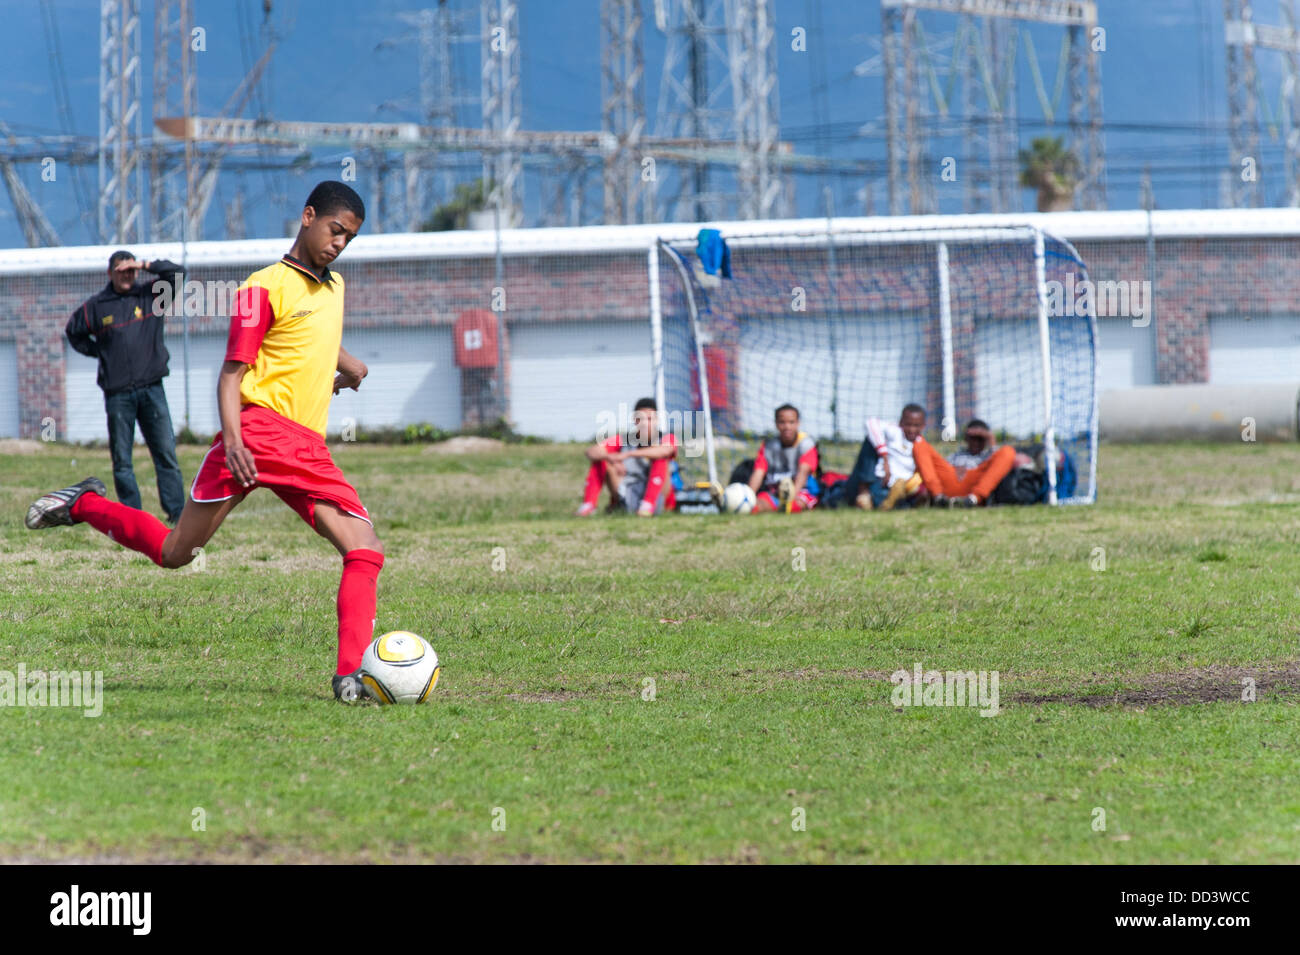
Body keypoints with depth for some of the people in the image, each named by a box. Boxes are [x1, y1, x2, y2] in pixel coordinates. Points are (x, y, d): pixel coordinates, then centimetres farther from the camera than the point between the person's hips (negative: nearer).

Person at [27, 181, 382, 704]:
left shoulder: (334, 287, 22)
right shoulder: (266, 287, -2)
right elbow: (232, 372, -8)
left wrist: (346, 363, 27)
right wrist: (233, 439, -23)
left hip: (309, 452, 7)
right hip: (260, 425, -6)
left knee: (365, 550, -13)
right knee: (174, 553, -7)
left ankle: (352, 674, -18)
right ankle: (83, 504, 16)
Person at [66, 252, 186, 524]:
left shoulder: (150, 295, 8)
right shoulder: (95, 306, 7)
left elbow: (176, 275, 1)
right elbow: (73, 333, 20)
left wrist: (146, 266, -7)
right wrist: (98, 351, 9)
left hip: (151, 389, 0)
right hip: (117, 393, 0)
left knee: (166, 452, -5)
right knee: (121, 459, 0)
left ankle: (177, 511, -4)